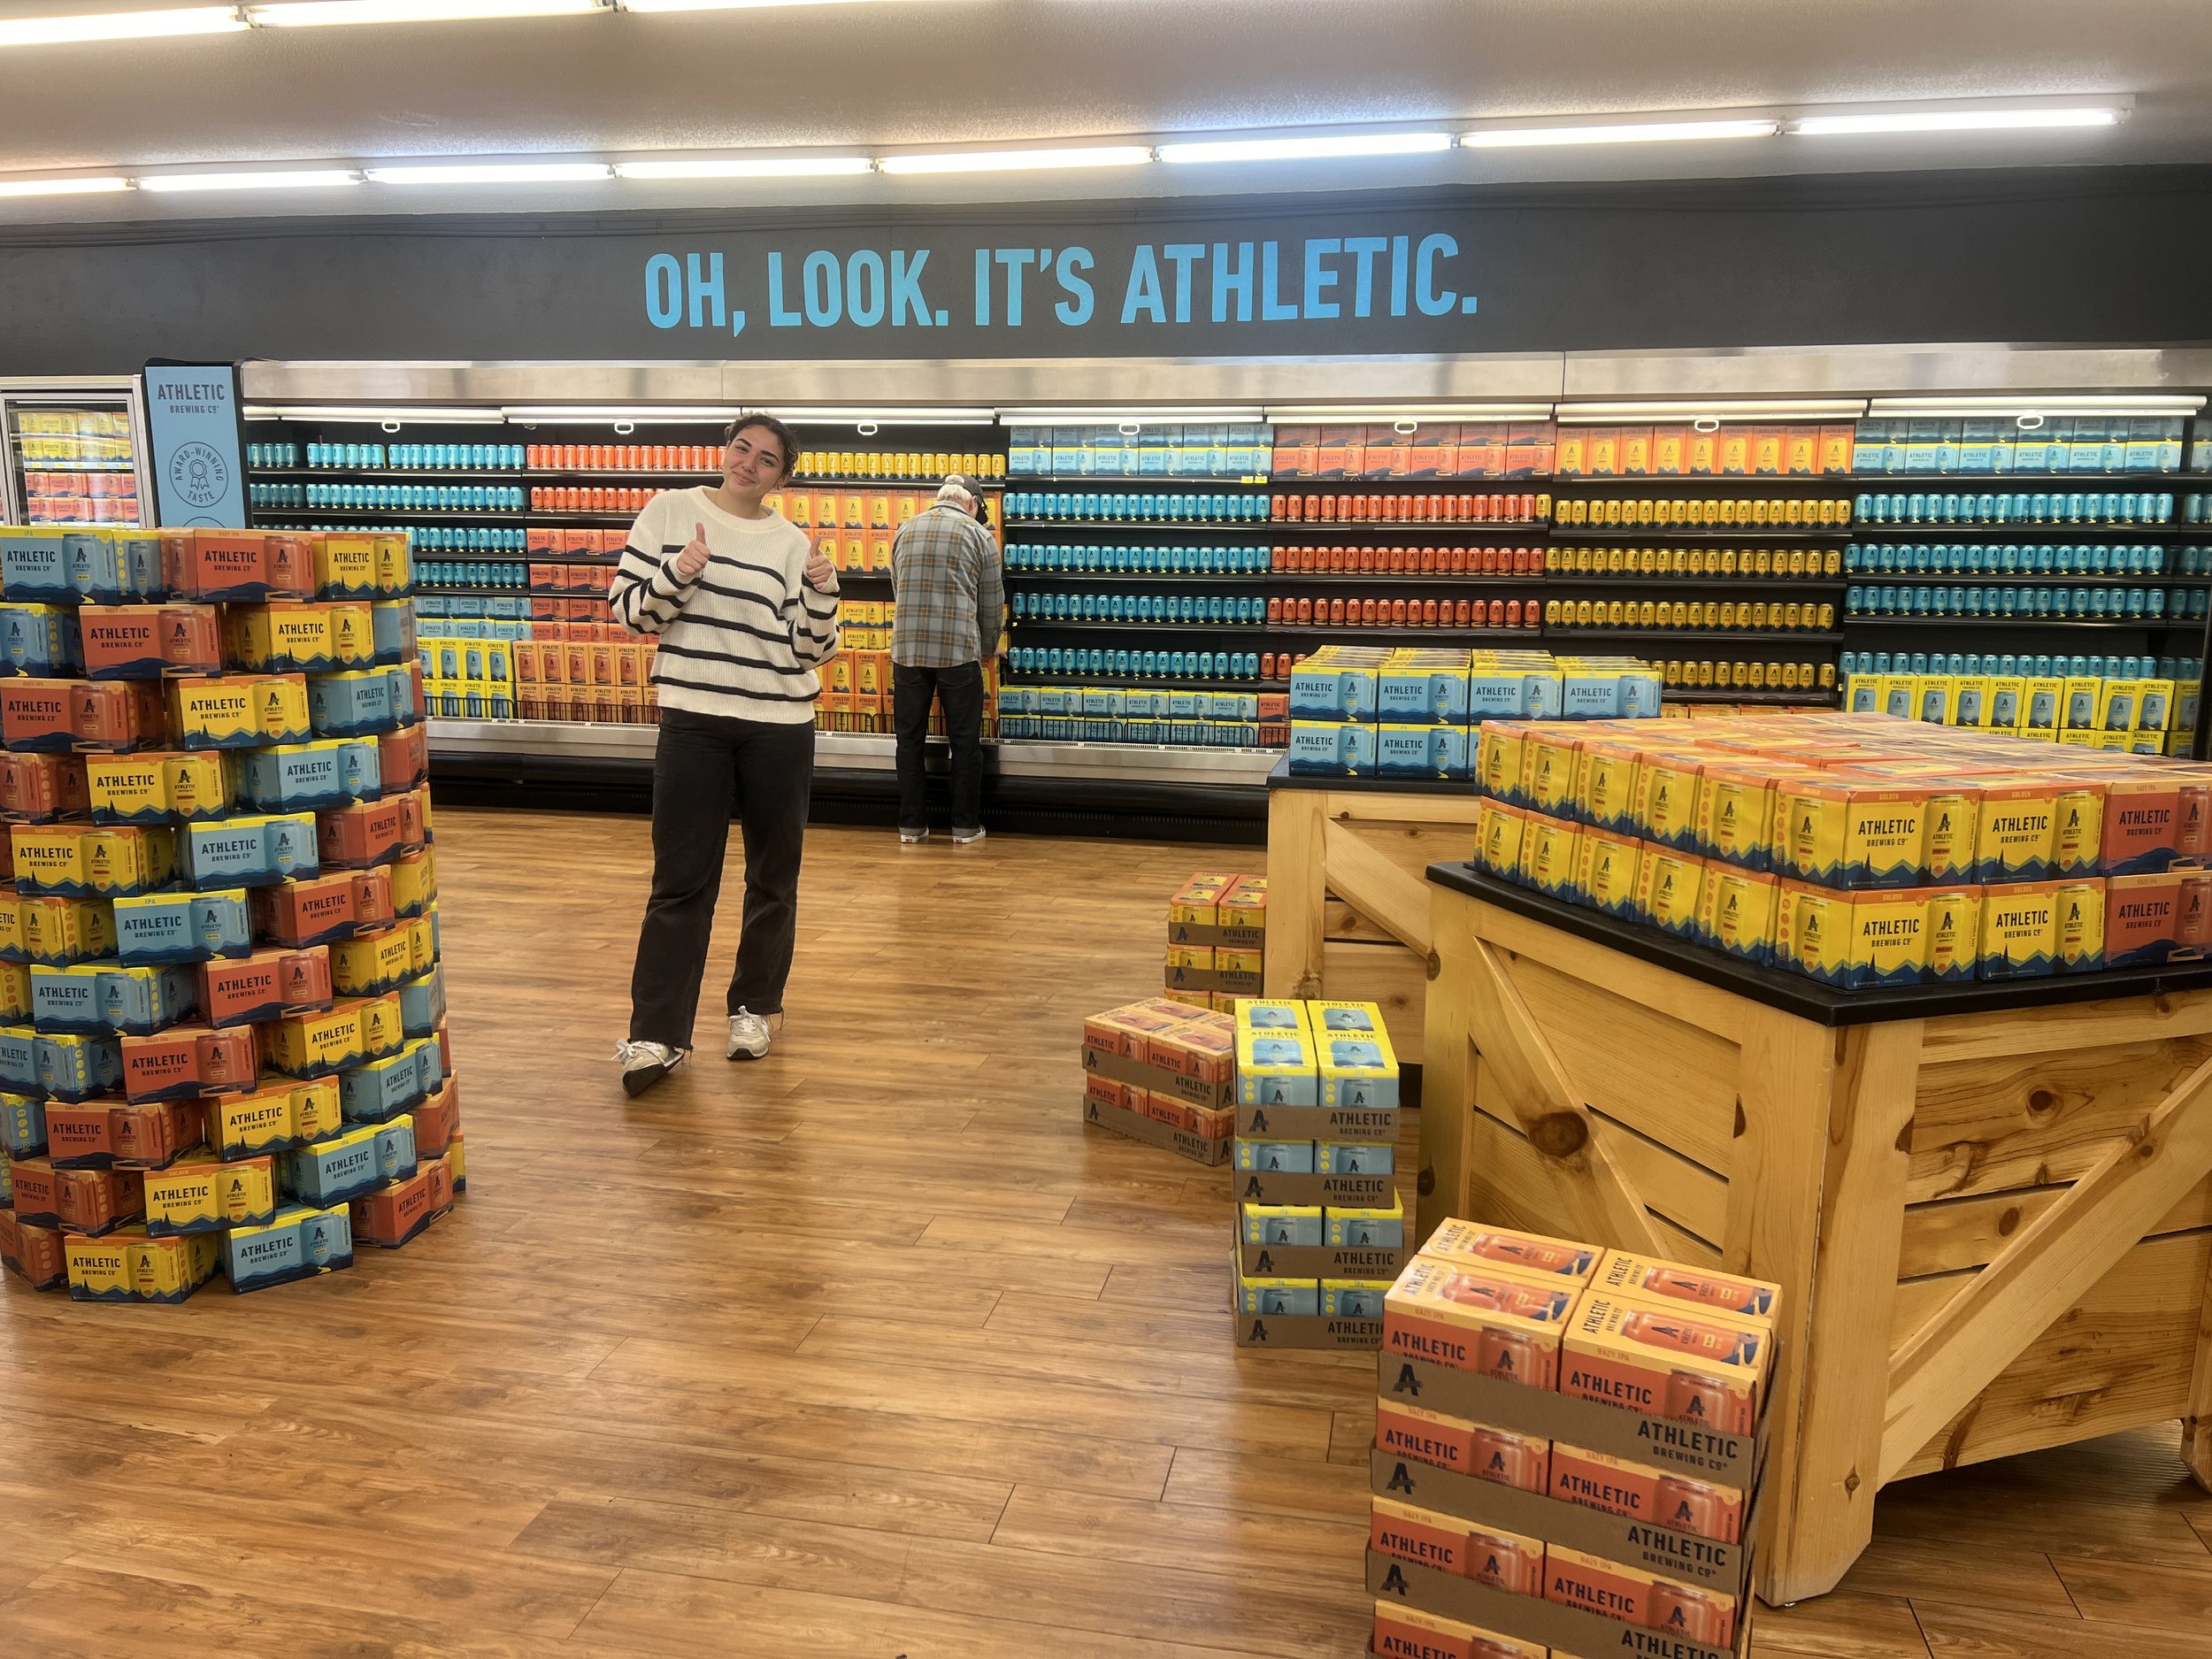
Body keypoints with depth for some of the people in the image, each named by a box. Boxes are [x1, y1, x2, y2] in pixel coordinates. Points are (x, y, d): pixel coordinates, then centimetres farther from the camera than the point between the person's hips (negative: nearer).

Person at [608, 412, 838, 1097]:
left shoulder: (792, 543, 2)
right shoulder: (669, 512, 2)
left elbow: (811, 650, 0)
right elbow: (628, 609, 0)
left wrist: (823, 594, -17)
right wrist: (677, 574, -17)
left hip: (780, 727, 1)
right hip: (694, 721, -1)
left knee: (773, 876, 11)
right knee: (680, 880, -1)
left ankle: (756, 1006, 28)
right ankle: (657, 1034, 3)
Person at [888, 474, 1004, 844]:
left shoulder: (905, 531, 13)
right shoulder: (979, 535, 2)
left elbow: (898, 592, 18)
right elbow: (992, 603, 5)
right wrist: (989, 648, 22)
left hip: (907, 649, 3)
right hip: (959, 651, -3)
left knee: (910, 740, 10)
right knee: (965, 741, 7)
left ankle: (911, 825, 15)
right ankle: (965, 826, 11)